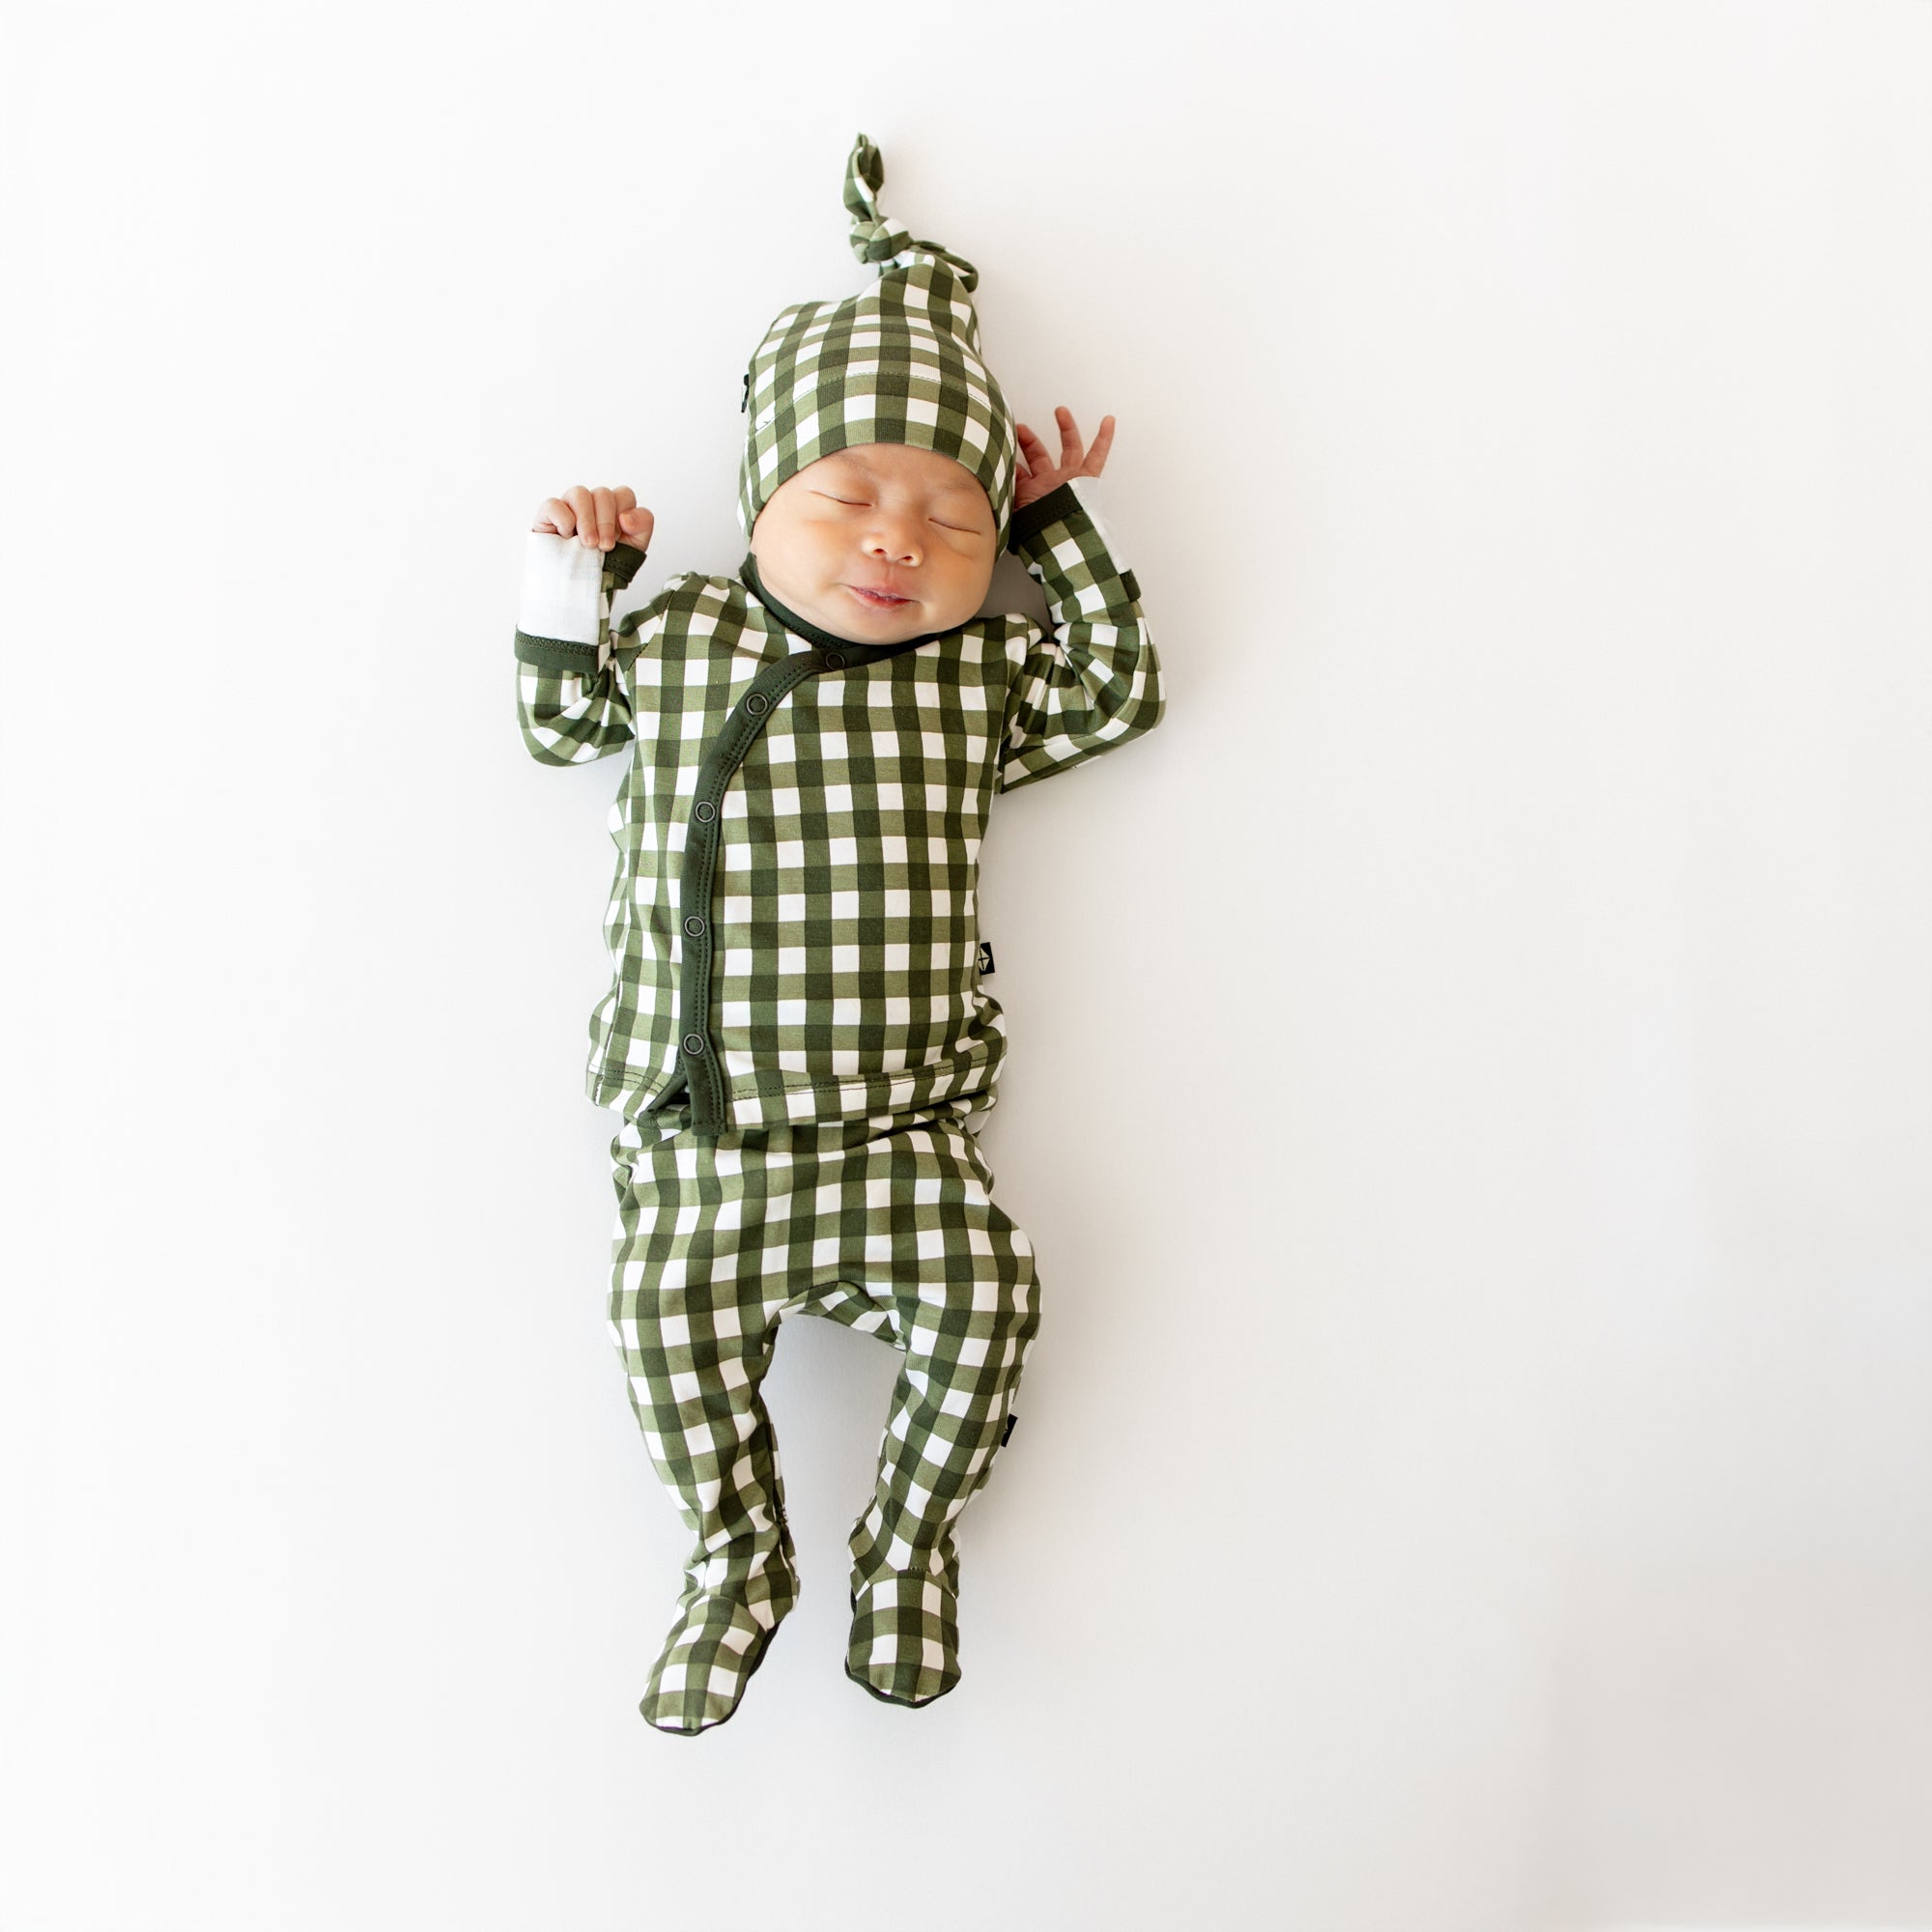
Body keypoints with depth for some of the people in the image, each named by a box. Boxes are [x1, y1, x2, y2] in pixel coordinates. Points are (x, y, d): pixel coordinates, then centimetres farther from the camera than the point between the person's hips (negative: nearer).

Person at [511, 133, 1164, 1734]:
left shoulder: (979, 672, 4)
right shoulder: (677, 639, 4)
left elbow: (1119, 693, 13)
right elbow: (562, 725, 17)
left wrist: (1070, 531, 8)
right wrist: (573, 578, 6)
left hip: (903, 1126, 0)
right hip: (700, 1134, 0)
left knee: (984, 1294, -15)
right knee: (675, 1319, -13)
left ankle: (910, 1543, 14)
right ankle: (741, 1558, 16)